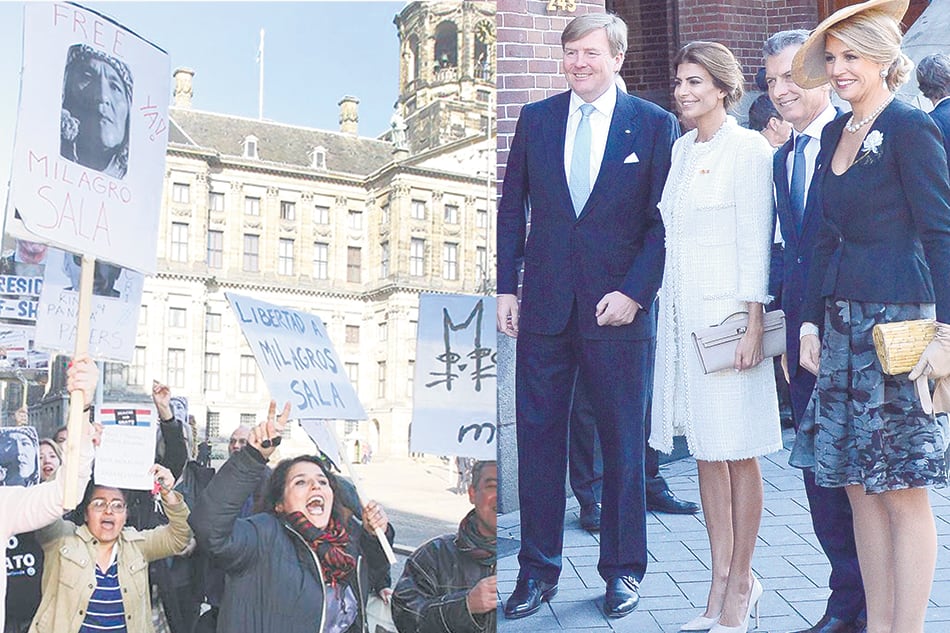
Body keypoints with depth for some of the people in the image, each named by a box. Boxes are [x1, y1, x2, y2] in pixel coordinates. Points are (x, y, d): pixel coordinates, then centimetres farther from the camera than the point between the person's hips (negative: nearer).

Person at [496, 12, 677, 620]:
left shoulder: (655, 125, 2)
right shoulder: (535, 118, 10)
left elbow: (663, 220, -1)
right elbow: (512, 209, 11)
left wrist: (634, 291, -11)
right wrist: (507, 287, 3)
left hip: (619, 306, -2)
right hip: (544, 303, 2)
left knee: (624, 442, 7)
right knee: (538, 436, 4)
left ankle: (624, 570, 22)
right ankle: (538, 569, 17)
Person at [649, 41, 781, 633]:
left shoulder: (749, 147, -6)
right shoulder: (682, 148, 14)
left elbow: (756, 240, -10)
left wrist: (754, 323, -15)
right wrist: (669, 309, 12)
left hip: (729, 312, -7)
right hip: (682, 311, 7)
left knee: (737, 452, 2)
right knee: (706, 452, 11)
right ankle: (723, 582, 22)